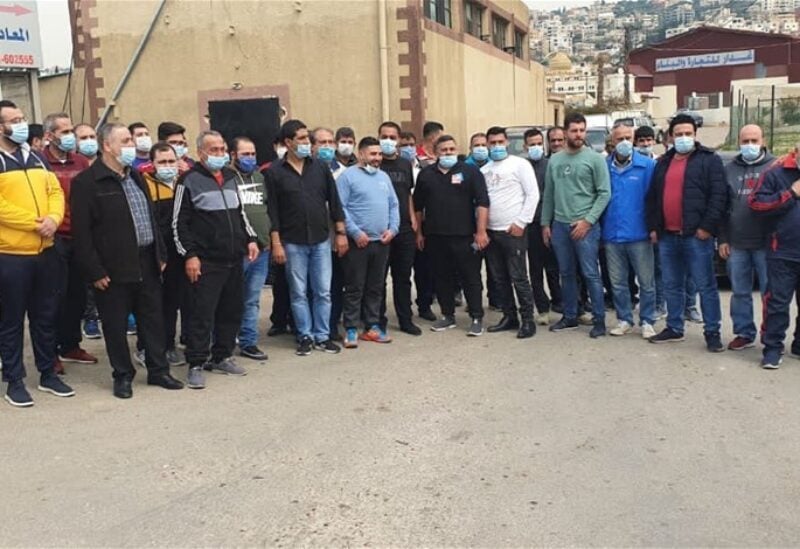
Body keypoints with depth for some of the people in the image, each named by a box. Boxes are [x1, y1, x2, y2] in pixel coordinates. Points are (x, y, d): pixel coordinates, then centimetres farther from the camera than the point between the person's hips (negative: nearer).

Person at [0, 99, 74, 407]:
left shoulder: (36, 158, 14)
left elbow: (55, 191, 9)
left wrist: (53, 218, -10)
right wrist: (35, 222, -19)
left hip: (45, 251, 6)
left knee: (46, 315, 14)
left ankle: (48, 374, 26)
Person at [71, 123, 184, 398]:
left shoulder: (136, 177, 14)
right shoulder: (87, 182, -10)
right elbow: (81, 233, -13)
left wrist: (160, 254, 13)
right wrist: (95, 272, -16)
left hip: (147, 263, 7)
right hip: (114, 269, -6)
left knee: (153, 319, 12)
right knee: (116, 324, 5)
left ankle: (158, 370, 24)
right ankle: (123, 376, 19)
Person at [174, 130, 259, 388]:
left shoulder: (230, 176, 14)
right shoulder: (190, 180, -5)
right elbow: (180, 222, -7)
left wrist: (250, 239, 14)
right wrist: (189, 255, -12)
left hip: (234, 259, 7)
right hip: (206, 261, -6)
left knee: (232, 311, 11)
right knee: (202, 313, -6)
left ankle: (222, 357, 24)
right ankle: (196, 364, 3)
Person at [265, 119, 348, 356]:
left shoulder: (320, 168, 4)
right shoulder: (274, 172, -4)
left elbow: (334, 202, 8)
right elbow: (272, 210, -5)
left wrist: (341, 233, 4)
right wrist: (276, 243, -9)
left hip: (321, 241, 2)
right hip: (293, 243, -2)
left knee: (323, 292, 6)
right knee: (299, 293, 7)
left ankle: (322, 336, 17)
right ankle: (305, 336, 18)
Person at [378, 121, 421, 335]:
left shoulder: (405, 165, 12)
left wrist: (413, 219, 8)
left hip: (404, 229, 5)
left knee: (403, 277, 11)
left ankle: (405, 320, 20)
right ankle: (379, 321, 12)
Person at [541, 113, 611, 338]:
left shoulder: (595, 158, -5)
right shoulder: (554, 160, 9)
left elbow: (604, 193, -8)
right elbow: (548, 194, 14)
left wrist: (587, 221, -14)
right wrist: (545, 223, 10)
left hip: (585, 226, -4)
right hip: (559, 225, 5)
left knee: (590, 274, -2)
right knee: (567, 274, 13)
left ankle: (599, 319, 8)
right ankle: (570, 316, 24)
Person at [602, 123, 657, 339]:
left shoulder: (647, 165, -3)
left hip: (639, 234, -3)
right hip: (612, 235, 3)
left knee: (646, 282, 4)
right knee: (617, 282, 12)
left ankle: (647, 321, 16)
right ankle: (624, 319, 25)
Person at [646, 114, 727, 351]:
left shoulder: (710, 160, -2)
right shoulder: (663, 163, 17)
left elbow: (718, 196, -10)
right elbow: (652, 197, 18)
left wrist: (707, 226, -16)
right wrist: (653, 227, 9)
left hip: (696, 235, -6)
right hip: (667, 235, 6)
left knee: (705, 286, -1)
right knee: (672, 286, 13)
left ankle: (712, 332, 7)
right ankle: (674, 328, 24)